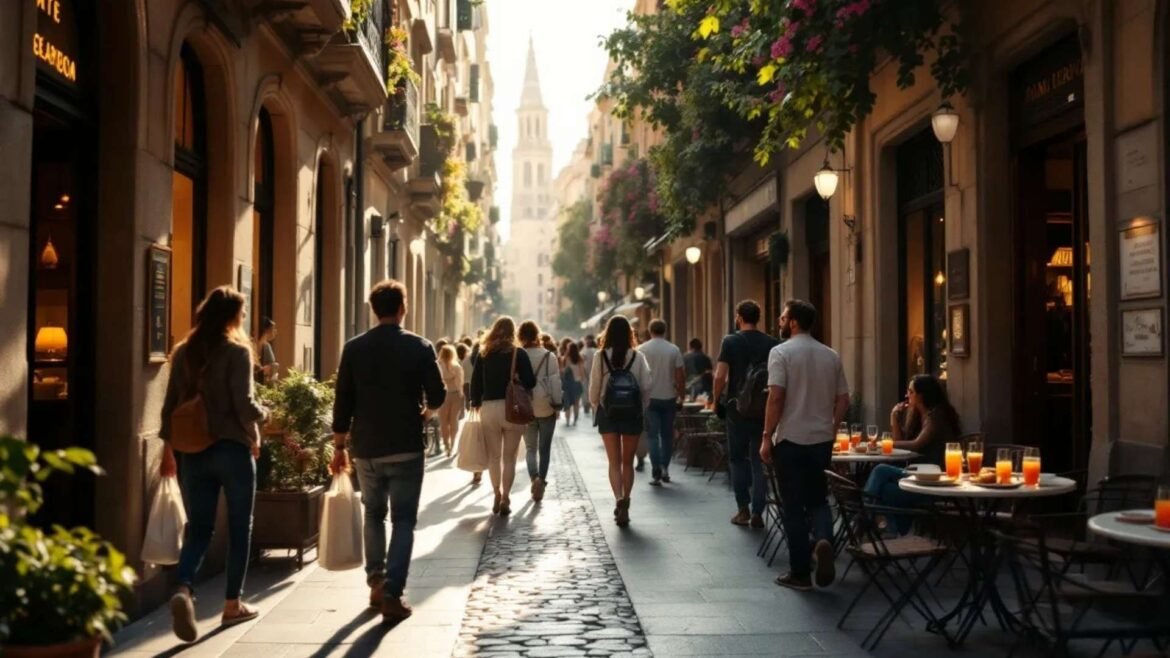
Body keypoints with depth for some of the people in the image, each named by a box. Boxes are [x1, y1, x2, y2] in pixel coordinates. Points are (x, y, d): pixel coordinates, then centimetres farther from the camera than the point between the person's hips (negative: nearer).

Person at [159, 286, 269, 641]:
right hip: (233, 449, -4)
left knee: (198, 527, 7)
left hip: (193, 451, 4)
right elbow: (244, 405, -16)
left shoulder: (183, 352, 6)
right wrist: (263, 413, 5)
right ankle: (232, 604, 16)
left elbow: (170, 405, 8)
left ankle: (184, 589, -17)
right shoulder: (238, 351, -10)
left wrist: (168, 448, 16)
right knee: (239, 528, 10)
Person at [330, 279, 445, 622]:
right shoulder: (419, 347, -5)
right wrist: (424, 413, 17)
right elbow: (437, 397, -5)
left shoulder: (354, 348, 1)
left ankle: (376, 582, 22)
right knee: (403, 520, 2)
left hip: (366, 448, 3)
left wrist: (339, 446, 8)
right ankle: (392, 593, -7)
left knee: (373, 514, 20)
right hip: (405, 447, -3)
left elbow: (343, 401, 1)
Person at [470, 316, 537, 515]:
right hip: (512, 408, -2)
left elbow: (476, 381, 3)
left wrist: (475, 403, 11)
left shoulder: (483, 353, 4)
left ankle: (497, 496, 14)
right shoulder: (518, 353, -3)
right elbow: (530, 382, -7)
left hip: (488, 408, 2)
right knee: (509, 456, 4)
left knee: (493, 455, 12)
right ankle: (505, 498, 1)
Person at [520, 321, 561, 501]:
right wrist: (557, 403, 0)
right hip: (546, 407, -1)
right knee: (544, 448, 9)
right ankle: (541, 478, -11)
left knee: (530, 447, 14)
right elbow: (556, 381, -9)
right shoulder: (549, 356, -8)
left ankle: (534, 478, -7)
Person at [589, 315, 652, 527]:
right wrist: (640, 409, 8)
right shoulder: (638, 357, -5)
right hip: (632, 415, 1)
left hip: (608, 414, 0)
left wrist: (597, 406, 12)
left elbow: (594, 388, -5)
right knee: (628, 462, 13)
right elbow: (647, 387, -5)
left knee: (614, 462, 5)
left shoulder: (600, 357, -6)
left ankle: (619, 500, -14)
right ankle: (624, 505, 15)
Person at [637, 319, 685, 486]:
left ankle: (656, 473, -6)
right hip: (669, 397, 1)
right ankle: (665, 469, 17)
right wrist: (682, 396, 7)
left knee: (653, 435, 1)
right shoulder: (674, 350, -1)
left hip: (649, 397, -1)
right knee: (667, 435, 13)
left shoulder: (641, 350, -4)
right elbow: (680, 375, -2)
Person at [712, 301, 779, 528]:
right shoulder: (771, 344, 1)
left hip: (738, 407, -2)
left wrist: (717, 400, 2)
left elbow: (720, 376, -12)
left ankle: (743, 509, 9)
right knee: (759, 460, 7)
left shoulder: (730, 341, -7)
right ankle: (757, 512, 6)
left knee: (737, 458, 11)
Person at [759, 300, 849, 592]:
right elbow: (843, 399, 8)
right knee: (818, 499, 17)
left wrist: (767, 437, -11)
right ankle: (824, 540, -12)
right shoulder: (831, 355, 7)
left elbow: (776, 397, -17)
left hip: (790, 440, -4)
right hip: (822, 440, 4)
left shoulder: (781, 352, -9)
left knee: (794, 507, 4)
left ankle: (800, 573, 8)